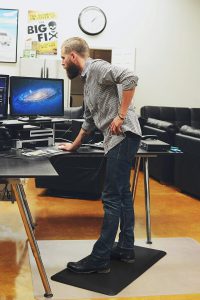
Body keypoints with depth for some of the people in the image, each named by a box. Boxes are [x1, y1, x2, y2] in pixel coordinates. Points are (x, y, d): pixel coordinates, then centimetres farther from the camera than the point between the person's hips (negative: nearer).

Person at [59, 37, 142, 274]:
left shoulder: (97, 67, -7)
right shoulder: (87, 80, 22)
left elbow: (130, 78, -23)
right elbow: (89, 120, 28)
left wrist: (121, 115, -22)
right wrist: (74, 146, 34)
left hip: (123, 136, -10)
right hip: (117, 139, 10)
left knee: (112, 198, -7)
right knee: (122, 193, 14)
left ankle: (100, 259, -1)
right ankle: (125, 248, 24)